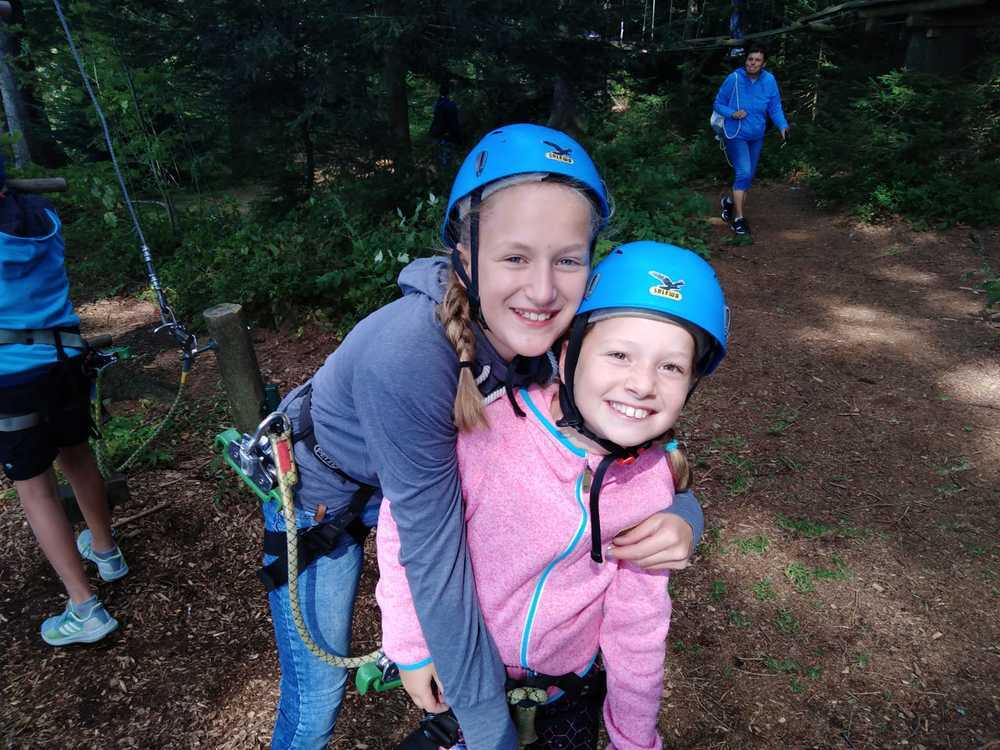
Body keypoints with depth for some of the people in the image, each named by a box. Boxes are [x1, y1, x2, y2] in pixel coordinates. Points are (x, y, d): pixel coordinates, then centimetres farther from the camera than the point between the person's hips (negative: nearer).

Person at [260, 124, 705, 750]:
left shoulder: (560, 334, -25)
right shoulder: (408, 354, -42)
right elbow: (437, 562, -36)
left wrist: (681, 514, -32)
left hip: (407, 480, 5)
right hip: (319, 490, -4)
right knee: (319, 699, 3)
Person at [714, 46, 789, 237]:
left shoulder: (769, 81, -7)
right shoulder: (734, 79, -14)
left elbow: (775, 108, -1)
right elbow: (718, 104, -4)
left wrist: (783, 126, -18)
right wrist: (732, 113, -23)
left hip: (756, 136, 5)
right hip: (736, 135, -5)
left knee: (749, 176, 14)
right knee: (744, 173, -18)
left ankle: (730, 201, 40)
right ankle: (738, 218, -10)